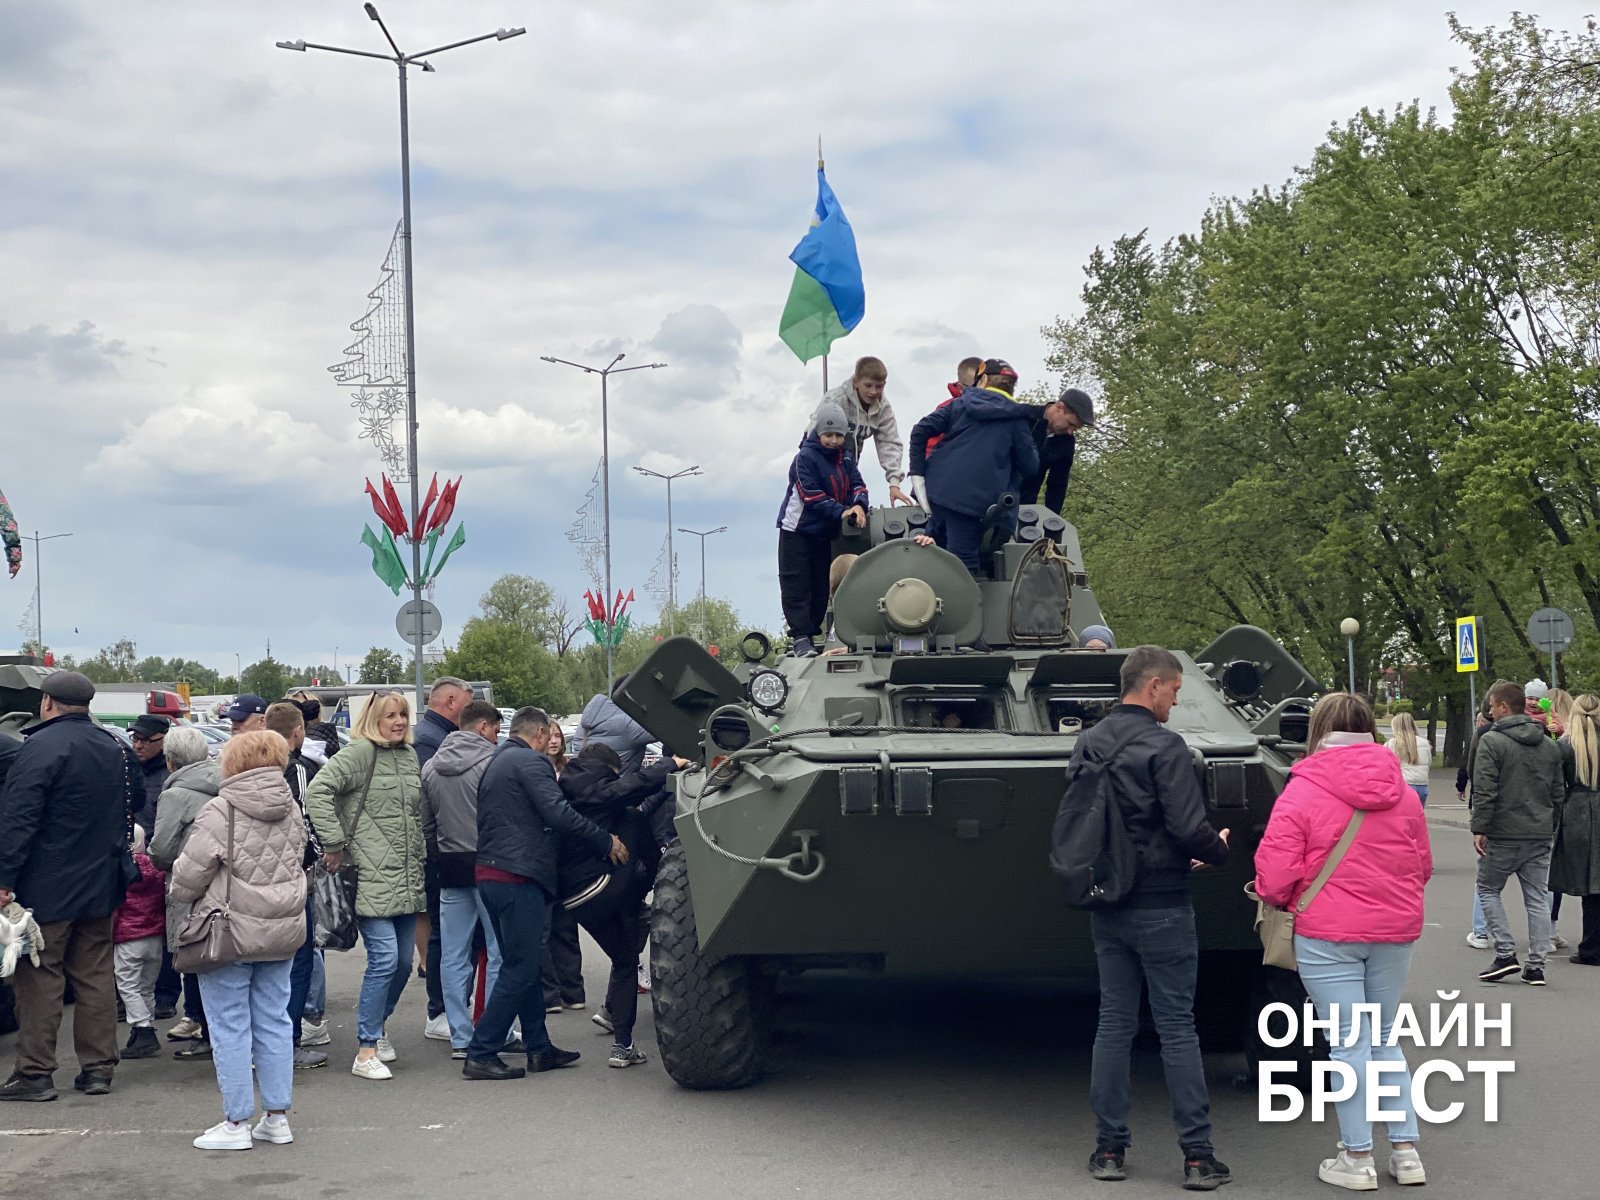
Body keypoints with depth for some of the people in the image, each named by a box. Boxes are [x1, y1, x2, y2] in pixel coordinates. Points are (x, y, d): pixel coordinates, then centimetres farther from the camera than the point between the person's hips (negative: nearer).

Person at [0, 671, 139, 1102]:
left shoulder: (40, 747, -14)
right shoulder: (116, 749, 9)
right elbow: (136, 805, 20)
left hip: (46, 889, -7)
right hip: (100, 887, 7)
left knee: (39, 978, -1)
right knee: (96, 976, 10)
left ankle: (35, 1072, 1)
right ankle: (98, 1068, 13)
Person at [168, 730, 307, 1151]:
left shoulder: (221, 812, -14)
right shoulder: (292, 810, 6)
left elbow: (188, 873, -10)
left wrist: (185, 894, 11)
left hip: (230, 931, -6)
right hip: (283, 930, 6)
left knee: (230, 1026, 2)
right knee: (274, 1021, 12)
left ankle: (236, 1122, 7)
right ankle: (277, 1117, 16)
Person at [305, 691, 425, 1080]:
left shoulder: (410, 755, 15)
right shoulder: (359, 752, -9)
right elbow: (317, 791, -19)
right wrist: (334, 844, -18)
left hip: (408, 879, 8)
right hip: (372, 879, -8)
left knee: (403, 961, 12)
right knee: (384, 958, -13)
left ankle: (377, 1028, 34)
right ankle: (366, 1052, -7)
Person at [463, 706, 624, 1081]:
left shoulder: (496, 763, 21)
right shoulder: (531, 762, -9)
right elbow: (558, 814, -20)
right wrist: (606, 841, -13)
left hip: (490, 874, 10)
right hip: (518, 875, -10)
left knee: (524, 966, 15)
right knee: (520, 969, -6)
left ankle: (539, 1048, 19)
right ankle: (481, 1054, -7)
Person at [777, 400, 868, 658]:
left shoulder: (844, 456, 6)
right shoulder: (806, 457, -16)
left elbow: (857, 484, 2)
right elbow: (811, 496, -22)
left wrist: (859, 505, -20)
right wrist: (842, 512, -28)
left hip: (825, 532, 7)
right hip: (797, 529, -7)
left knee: (821, 586, 9)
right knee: (797, 585, -8)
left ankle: (811, 634, 17)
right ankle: (801, 638, -9)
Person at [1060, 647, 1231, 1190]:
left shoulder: (1088, 743, 6)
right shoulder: (1163, 746, -15)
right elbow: (1188, 828, -19)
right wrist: (1219, 850, 2)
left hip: (1105, 905, 6)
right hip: (1161, 906, -6)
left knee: (1114, 1022, 12)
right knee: (1177, 1027, 0)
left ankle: (1109, 1147, 13)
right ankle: (1197, 1155, 3)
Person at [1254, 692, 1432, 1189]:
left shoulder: (1302, 792, -11)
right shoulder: (1402, 793, 5)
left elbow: (1275, 872, -14)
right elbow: (1423, 866, 13)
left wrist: (1280, 898, 7)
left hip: (1328, 932, -5)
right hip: (1396, 931, 5)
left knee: (1349, 1042, 2)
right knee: (1384, 1039, 16)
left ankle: (1357, 1159, 7)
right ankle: (1406, 1152, 16)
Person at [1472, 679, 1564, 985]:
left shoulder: (1492, 741, -10)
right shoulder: (1548, 745, 10)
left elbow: (1484, 790, -16)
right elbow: (1558, 793, 14)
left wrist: (1479, 828, -11)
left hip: (1503, 834, -5)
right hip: (1540, 834, 5)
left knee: (1488, 889, 10)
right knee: (1537, 897, 8)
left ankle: (1505, 954, 2)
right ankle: (1536, 966, 7)